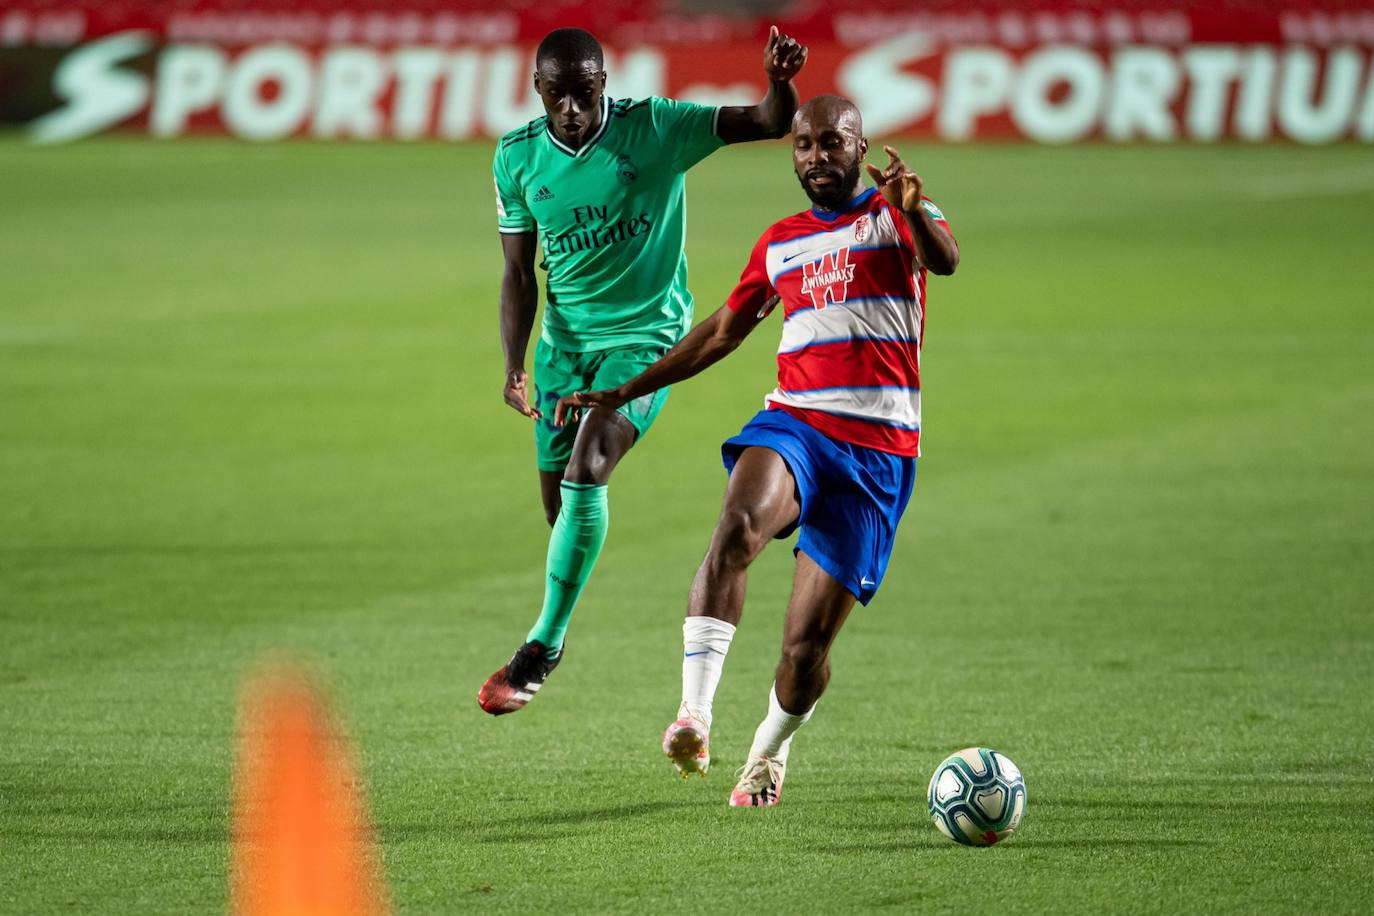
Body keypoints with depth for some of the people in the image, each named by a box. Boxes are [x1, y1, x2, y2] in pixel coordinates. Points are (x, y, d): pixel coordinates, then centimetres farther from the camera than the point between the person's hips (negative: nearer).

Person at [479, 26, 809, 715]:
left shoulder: (654, 128, -13)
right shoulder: (517, 157, -4)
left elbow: (770, 123, -17)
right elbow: (519, 272, 3)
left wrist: (779, 82, -40)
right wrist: (515, 366, -8)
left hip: (646, 334, -4)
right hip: (564, 341, 4)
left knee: (586, 472, -23)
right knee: (559, 496, 6)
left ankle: (543, 646, -17)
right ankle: (549, 644, 29)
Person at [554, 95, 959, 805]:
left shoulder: (893, 216, 5)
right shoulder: (780, 243, 19)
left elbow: (944, 260, -19)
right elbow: (721, 332, 31)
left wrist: (912, 210, -42)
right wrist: (623, 393, 30)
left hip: (878, 452, -3)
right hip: (794, 424, 3)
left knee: (807, 642, -5)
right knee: (737, 526, -33)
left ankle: (769, 752, 27)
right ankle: (694, 717, -41)